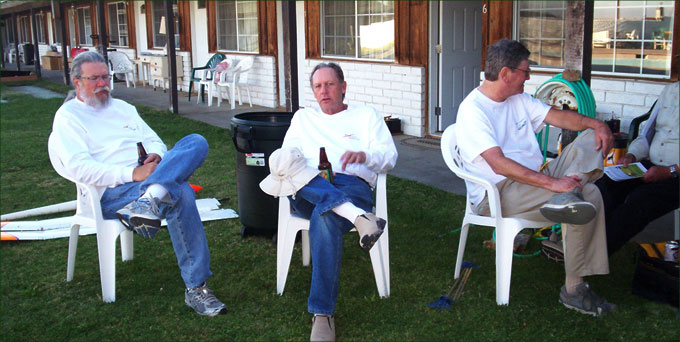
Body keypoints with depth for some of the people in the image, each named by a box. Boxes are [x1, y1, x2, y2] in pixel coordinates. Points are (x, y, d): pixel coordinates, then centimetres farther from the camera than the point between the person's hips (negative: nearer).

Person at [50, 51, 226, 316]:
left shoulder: (122, 107, 30)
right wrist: (132, 174, -21)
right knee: (181, 195, -37)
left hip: (151, 174, 7)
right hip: (114, 192, -6)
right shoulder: (67, 116, 7)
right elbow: (79, 168, -10)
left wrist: (157, 156, -4)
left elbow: (155, 141, 24)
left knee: (196, 142, -24)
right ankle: (195, 288, -41)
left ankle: (149, 199, -50)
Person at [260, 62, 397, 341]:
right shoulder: (303, 117, 32)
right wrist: (288, 166, -6)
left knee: (324, 218, -39)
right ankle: (356, 215, -46)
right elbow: (286, 155, 20)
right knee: (281, 160, -33)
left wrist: (364, 155, -11)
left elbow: (390, 156, 11)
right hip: (307, 191, 3)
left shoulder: (366, 116, 24)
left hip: (353, 186, -2)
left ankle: (322, 313, -37)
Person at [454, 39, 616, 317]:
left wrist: (596, 124, -10)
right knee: (589, 195, -26)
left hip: (537, 178, 9)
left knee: (591, 139, -8)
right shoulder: (472, 109, -13)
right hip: (497, 193, -9)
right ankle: (574, 290, -23)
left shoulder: (520, 100, 17)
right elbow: (499, 164, -25)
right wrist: (552, 183, -31)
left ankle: (568, 197, -34)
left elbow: (558, 117, 11)